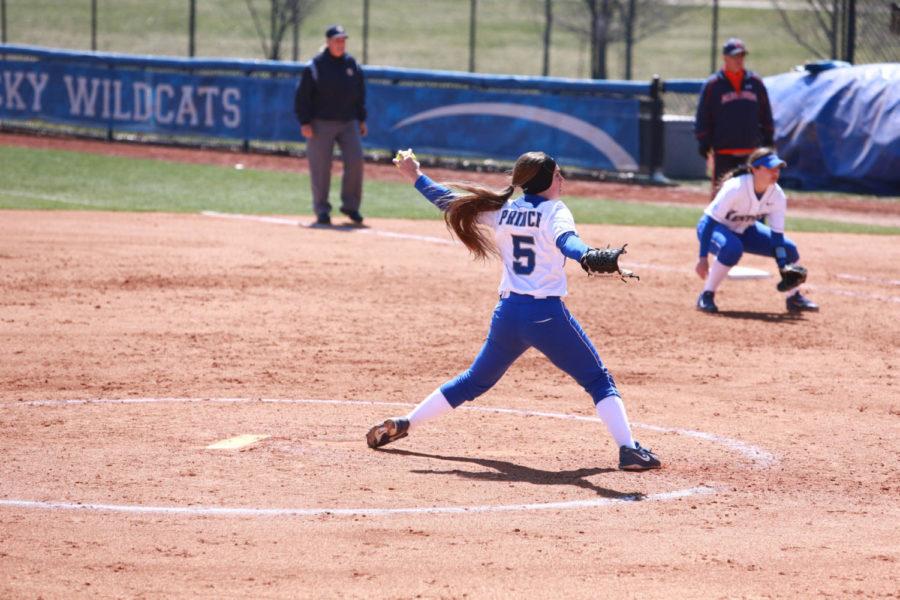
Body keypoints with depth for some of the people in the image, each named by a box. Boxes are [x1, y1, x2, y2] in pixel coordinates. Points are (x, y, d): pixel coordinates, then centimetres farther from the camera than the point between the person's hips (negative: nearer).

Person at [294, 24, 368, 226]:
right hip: (321, 124, -4)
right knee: (320, 167, -2)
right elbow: (303, 96, -5)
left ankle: (350, 205, 7)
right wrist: (305, 122, -11)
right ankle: (322, 210, 8)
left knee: (355, 161, -7)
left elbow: (360, 93, 17)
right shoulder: (315, 66, -5)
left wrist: (361, 119, 13)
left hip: (349, 123, 4)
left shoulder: (352, 64, 9)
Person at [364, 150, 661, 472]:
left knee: (475, 380, 25)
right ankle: (628, 449, -15)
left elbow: (453, 204, 19)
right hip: (546, 315, -6)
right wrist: (591, 256, -49)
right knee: (599, 380, 0)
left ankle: (403, 424, 26)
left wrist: (417, 177, 32)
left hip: (507, 313, 6)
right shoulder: (554, 211, -7)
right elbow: (565, 240, -29)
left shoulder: (502, 210, 10)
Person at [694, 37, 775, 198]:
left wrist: (768, 140, 10)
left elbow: (766, 115, 15)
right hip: (723, 153, -3)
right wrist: (704, 143, -5)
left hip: (752, 152, 3)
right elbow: (702, 117, 1)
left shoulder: (755, 82, 9)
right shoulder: (712, 85, 0)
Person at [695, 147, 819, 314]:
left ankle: (793, 297, 16)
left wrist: (784, 268, -22)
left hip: (745, 230, 6)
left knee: (789, 248, -6)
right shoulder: (736, 188, -34)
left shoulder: (777, 195, -17)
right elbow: (709, 220, -33)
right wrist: (703, 258, -37)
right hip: (716, 227, -6)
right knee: (732, 248, -39)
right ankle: (706, 296, -22)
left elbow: (777, 235, -13)